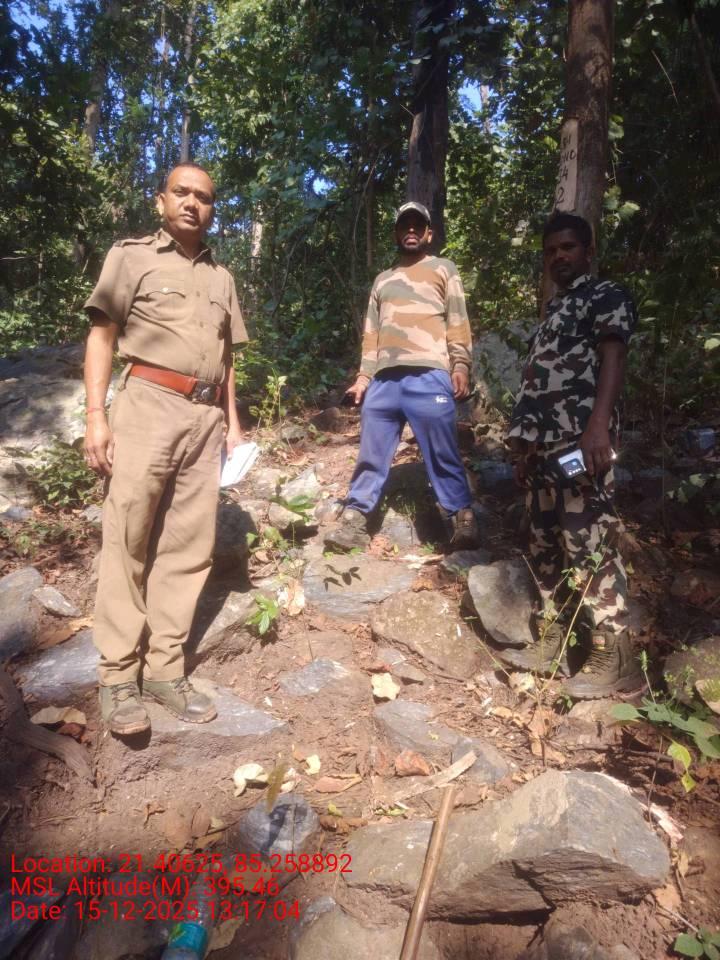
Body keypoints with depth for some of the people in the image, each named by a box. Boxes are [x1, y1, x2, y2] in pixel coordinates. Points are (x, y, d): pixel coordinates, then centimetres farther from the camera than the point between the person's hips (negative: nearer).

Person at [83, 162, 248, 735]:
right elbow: (102, 336, 2)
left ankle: (165, 669, 10)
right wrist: (96, 416, -9)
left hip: (205, 417, 5)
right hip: (148, 406, -4)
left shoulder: (221, 276, 22)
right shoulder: (133, 256, 9)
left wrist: (232, 423, 16)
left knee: (189, 545, 2)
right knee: (127, 541, -6)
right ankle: (118, 677, 1)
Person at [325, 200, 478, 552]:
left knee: (443, 455, -5)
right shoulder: (382, 280, 28)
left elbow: (457, 322, 6)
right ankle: (353, 520, 9)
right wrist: (363, 377, 13)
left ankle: (463, 520, 4)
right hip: (384, 379, 4)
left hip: (428, 377, -4)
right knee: (371, 454, 4)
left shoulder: (443, 269, 16)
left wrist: (461, 366, -8)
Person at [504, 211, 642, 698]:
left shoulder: (607, 296, 1)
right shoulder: (554, 310, 25)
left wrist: (598, 426, -32)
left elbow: (613, 358, -17)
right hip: (545, 447, 9)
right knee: (546, 549, 12)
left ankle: (614, 659, 0)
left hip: (581, 443, -9)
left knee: (589, 549, -9)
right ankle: (550, 642, 23)